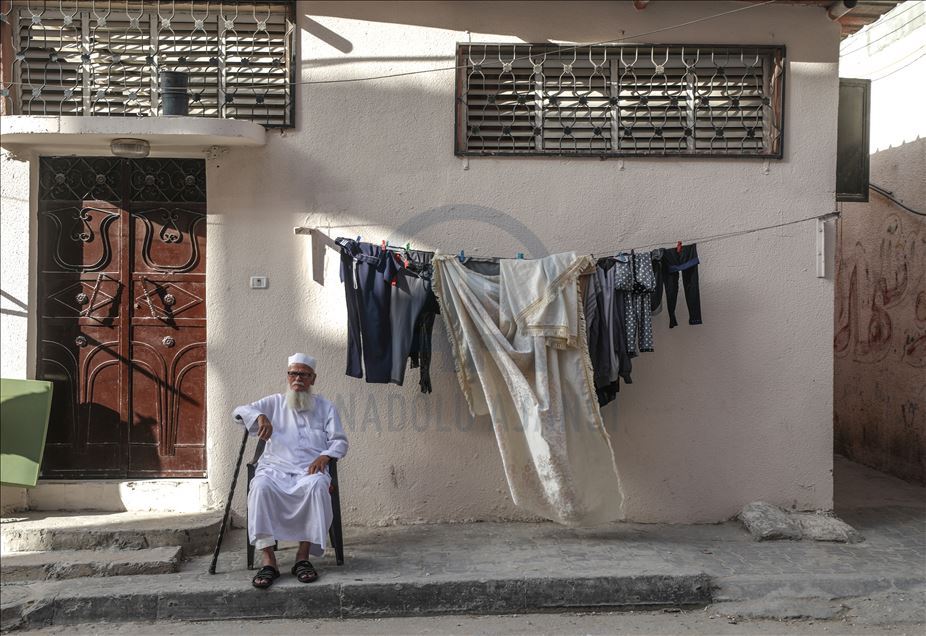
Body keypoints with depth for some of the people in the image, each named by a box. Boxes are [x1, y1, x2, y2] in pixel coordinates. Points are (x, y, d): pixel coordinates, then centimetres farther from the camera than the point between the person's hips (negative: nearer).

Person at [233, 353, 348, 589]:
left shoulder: (325, 407, 19)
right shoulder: (275, 402, 20)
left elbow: (340, 440, 11)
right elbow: (241, 411, 7)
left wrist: (325, 456, -11)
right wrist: (260, 417, -16)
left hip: (310, 470, 0)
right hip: (275, 467, 1)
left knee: (317, 485, -37)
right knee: (261, 487, -34)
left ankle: (303, 557, -29)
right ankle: (268, 560, -34)